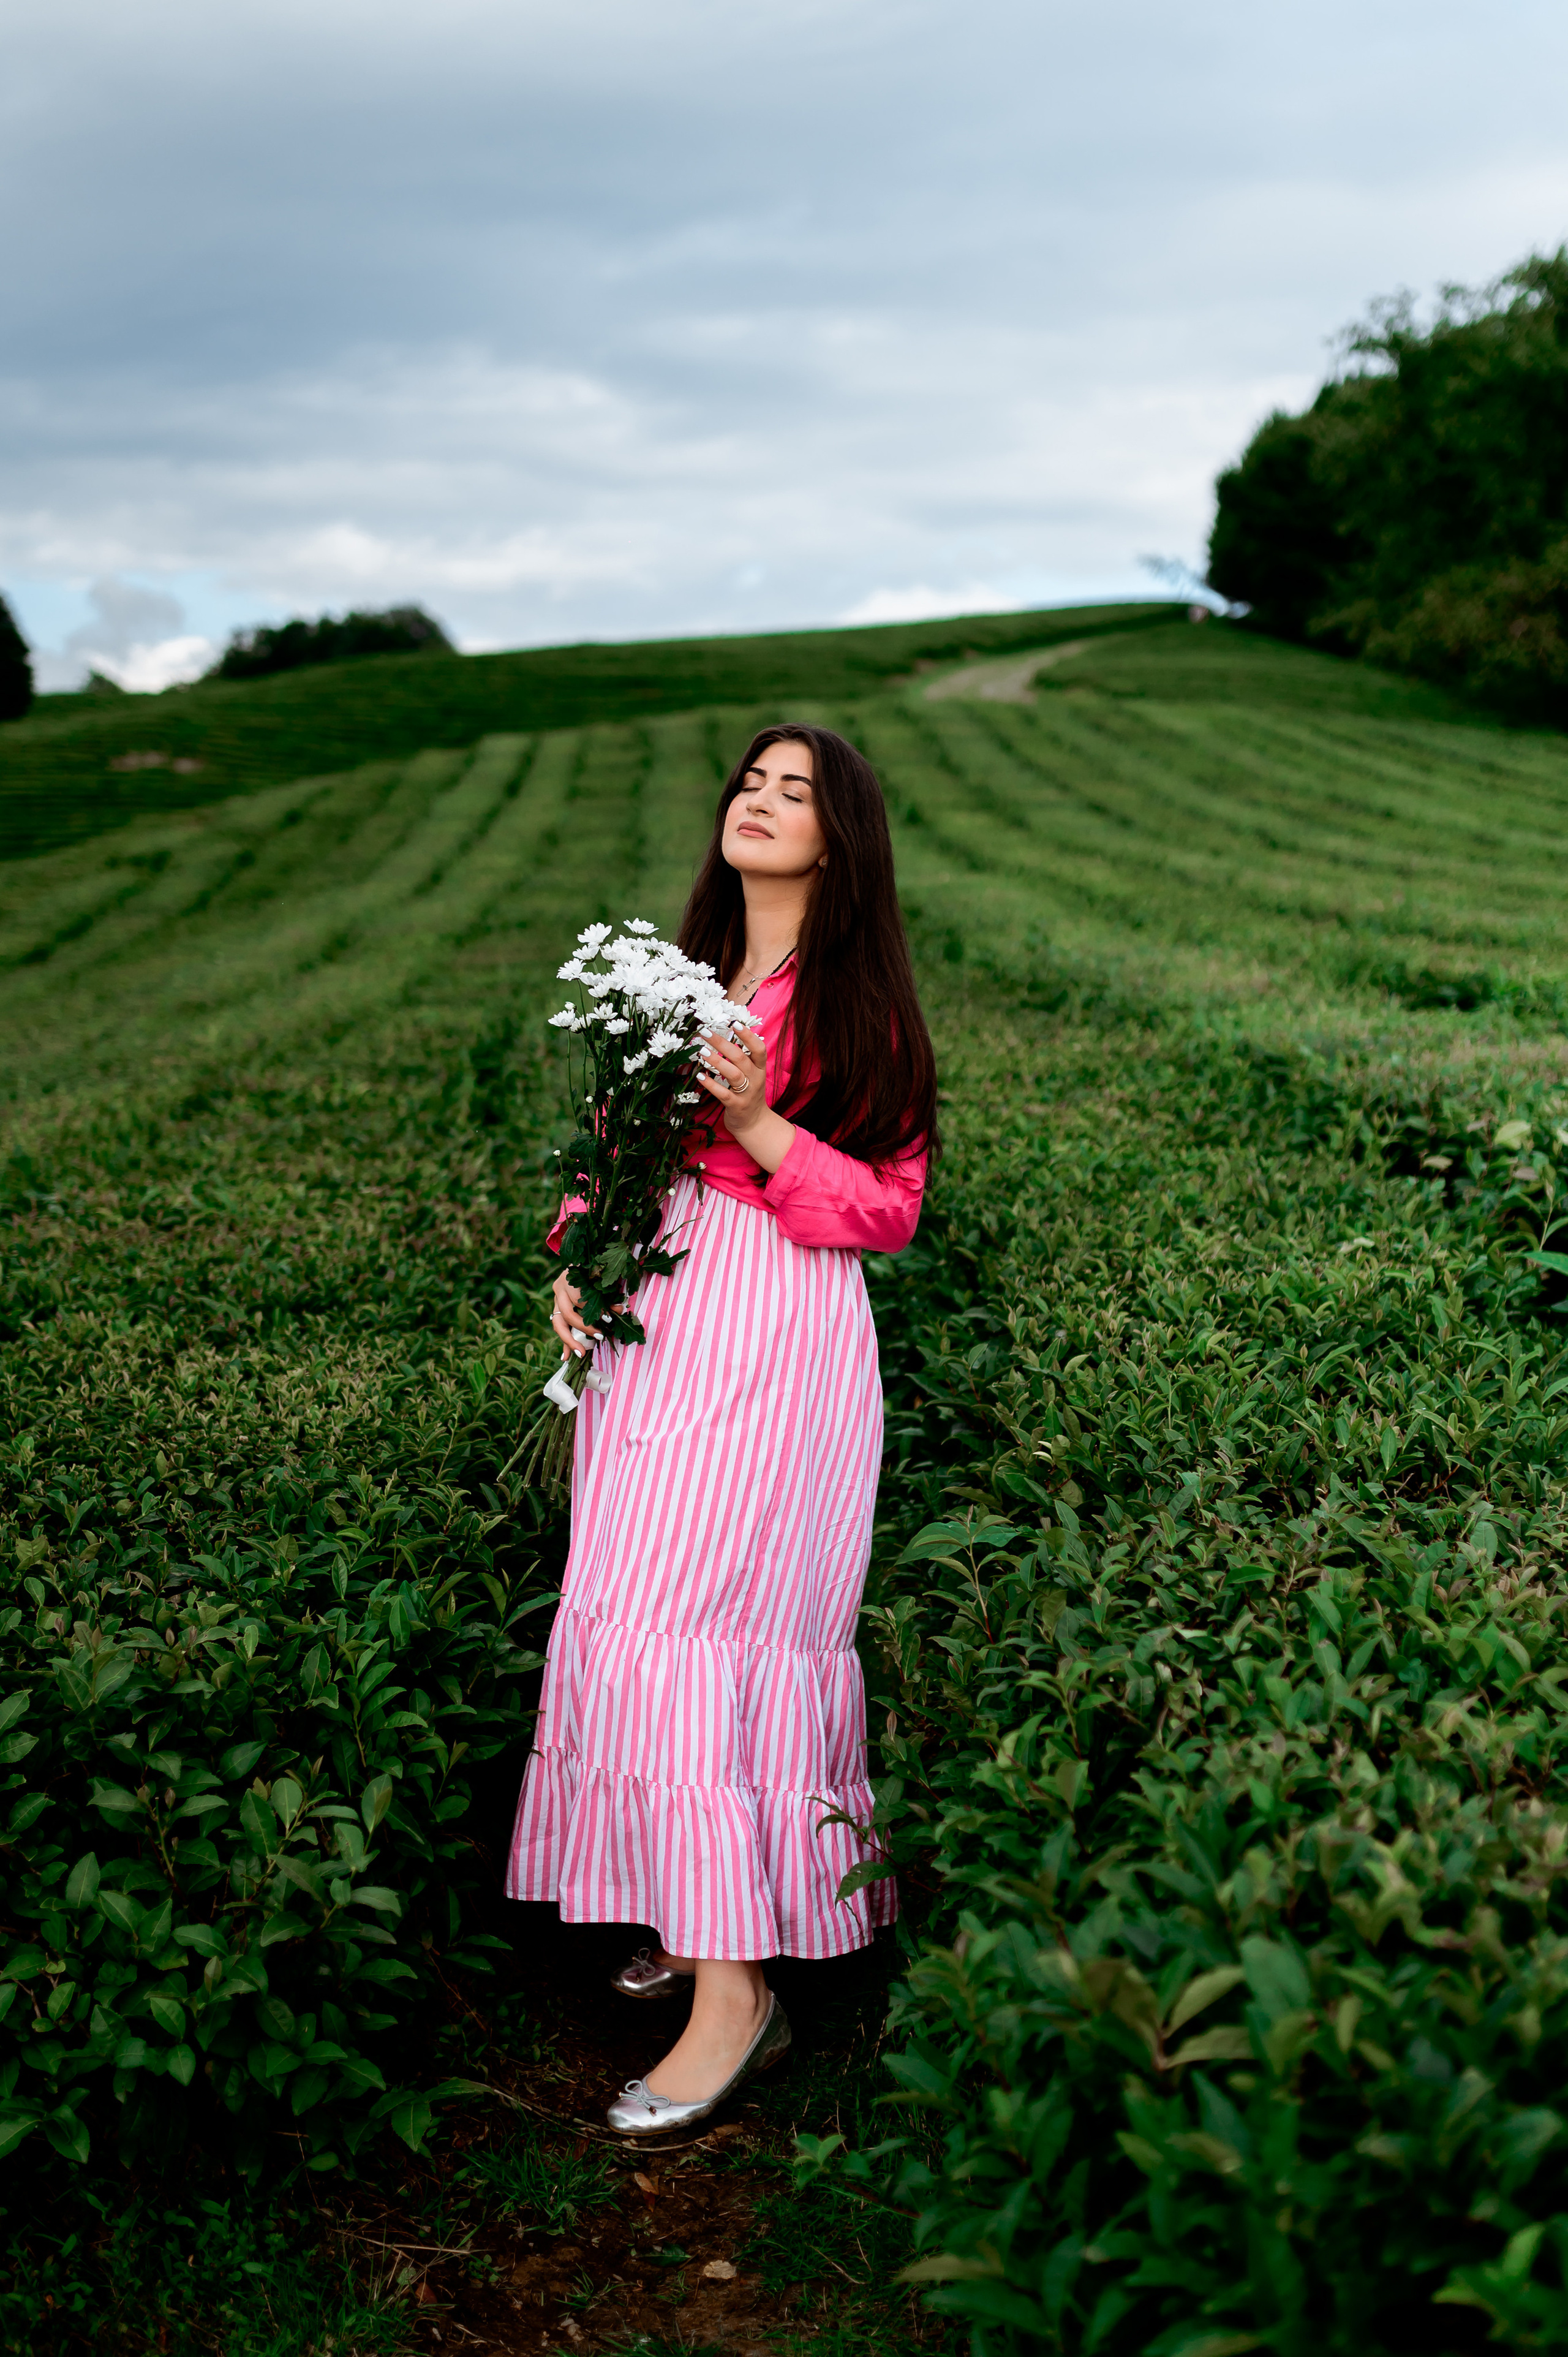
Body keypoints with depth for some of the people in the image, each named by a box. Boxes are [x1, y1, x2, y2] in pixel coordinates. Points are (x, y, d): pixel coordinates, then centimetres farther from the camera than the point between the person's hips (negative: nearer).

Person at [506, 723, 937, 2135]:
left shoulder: (859, 1002, -2)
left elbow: (891, 1209, -4)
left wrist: (758, 1125, -17)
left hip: (778, 1331, -7)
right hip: (659, 1314, 7)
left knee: (688, 1621, -13)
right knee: (637, 1614, 6)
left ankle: (736, 1992, -7)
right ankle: (707, 1917, 21)